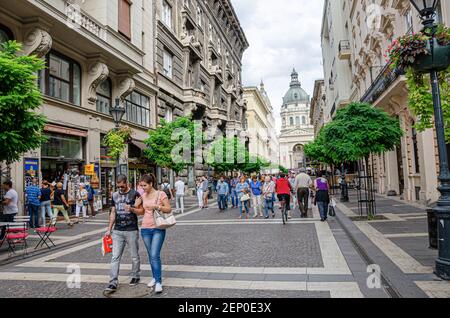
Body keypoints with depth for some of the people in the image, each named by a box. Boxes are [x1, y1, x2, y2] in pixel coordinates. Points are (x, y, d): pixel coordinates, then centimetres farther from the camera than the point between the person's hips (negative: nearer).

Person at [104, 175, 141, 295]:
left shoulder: (135, 194, -5)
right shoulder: (115, 195, 9)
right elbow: (113, 213, 14)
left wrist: (131, 209, -24)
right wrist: (109, 229, 11)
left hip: (132, 231, -3)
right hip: (117, 231, 4)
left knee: (135, 256, 8)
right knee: (115, 257, 0)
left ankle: (136, 277, 27)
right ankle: (113, 283, 2)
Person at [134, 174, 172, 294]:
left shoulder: (161, 194, -8)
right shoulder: (143, 196, 7)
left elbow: (169, 209, -8)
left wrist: (157, 206, -22)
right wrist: (132, 209, -1)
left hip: (158, 229, -5)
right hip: (145, 229, 5)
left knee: (155, 255, -12)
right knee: (150, 255, 13)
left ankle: (158, 282, -5)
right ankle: (155, 277, 28)